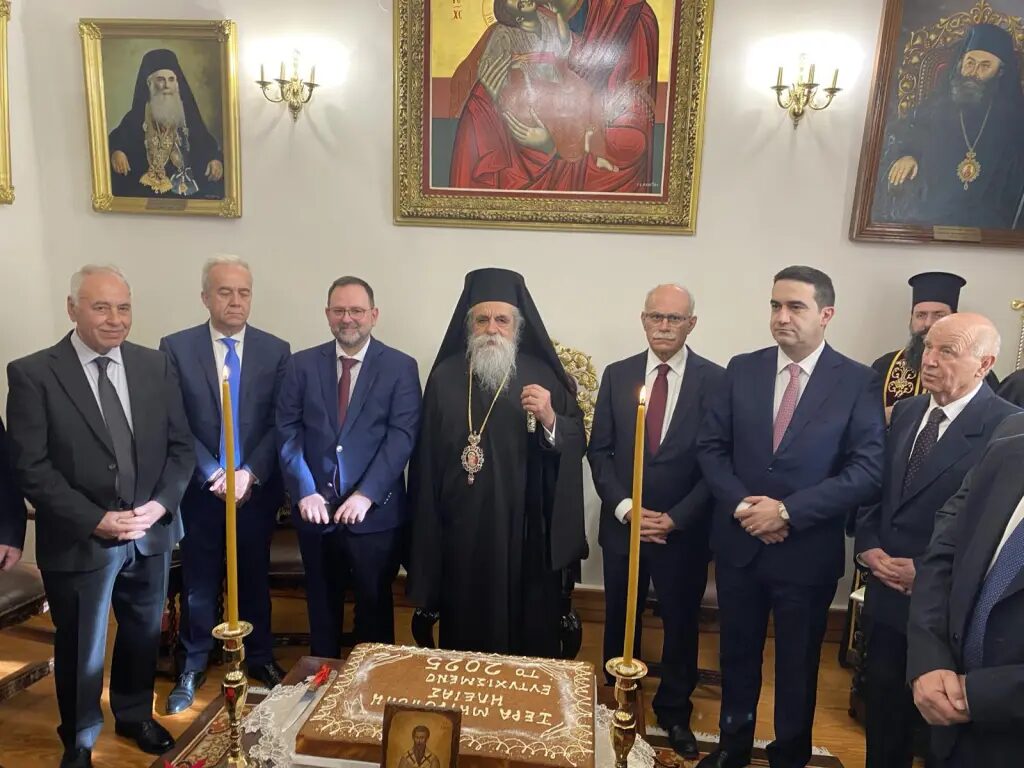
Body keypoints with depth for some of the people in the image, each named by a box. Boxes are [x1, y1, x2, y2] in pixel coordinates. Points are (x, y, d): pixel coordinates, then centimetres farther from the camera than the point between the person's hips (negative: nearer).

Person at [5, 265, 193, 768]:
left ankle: (135, 715, 47)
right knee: (79, 649, 15)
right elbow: (32, 469, -13)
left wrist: (161, 504, -12)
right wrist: (96, 520, -19)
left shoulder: (155, 366, 0)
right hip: (79, 542, -3)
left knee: (143, 636, 21)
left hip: (151, 535, 4)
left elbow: (181, 445, 2)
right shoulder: (32, 374, -11)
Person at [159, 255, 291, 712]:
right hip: (199, 489, 0)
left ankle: (258, 656, 33)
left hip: (256, 488, 1)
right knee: (199, 582, 12)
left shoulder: (275, 351, 0)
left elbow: (280, 424, -4)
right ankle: (194, 665, 31)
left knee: (254, 577, 14)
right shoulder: (176, 348, -3)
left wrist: (250, 474, -14)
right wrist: (212, 474, -14)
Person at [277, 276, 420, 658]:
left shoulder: (400, 366, -3)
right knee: (322, 605, 18)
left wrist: (366, 495, -17)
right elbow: (288, 431, 0)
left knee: (375, 605, 13)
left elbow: (401, 435, -10)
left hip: (375, 511, -2)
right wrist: (305, 492, -11)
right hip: (316, 508, 2)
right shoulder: (302, 364, 4)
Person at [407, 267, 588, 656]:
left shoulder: (543, 376, -1)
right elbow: (426, 460, 2)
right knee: (464, 633, 13)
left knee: (528, 639, 11)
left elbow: (577, 445, -3)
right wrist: (426, 536, 2)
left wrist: (550, 420, -23)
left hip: (526, 533, 0)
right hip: (461, 533, 1)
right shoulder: (444, 377, 1)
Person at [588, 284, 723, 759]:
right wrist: (623, 507, -11)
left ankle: (674, 713, 38)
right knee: (619, 620, 16)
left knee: (680, 624, 15)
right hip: (623, 524, 2)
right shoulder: (617, 375, 1)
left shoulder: (716, 380, -7)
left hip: (684, 530, -2)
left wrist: (676, 518, -13)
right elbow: (599, 451, 1)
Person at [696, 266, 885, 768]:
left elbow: (867, 473, -14)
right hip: (738, 542, 3)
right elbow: (710, 447, 1)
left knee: (797, 662, 16)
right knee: (737, 652, 19)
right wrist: (741, 504, -14)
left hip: (808, 551, -2)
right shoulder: (742, 370, 0)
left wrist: (787, 510, -20)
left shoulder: (858, 382, -9)